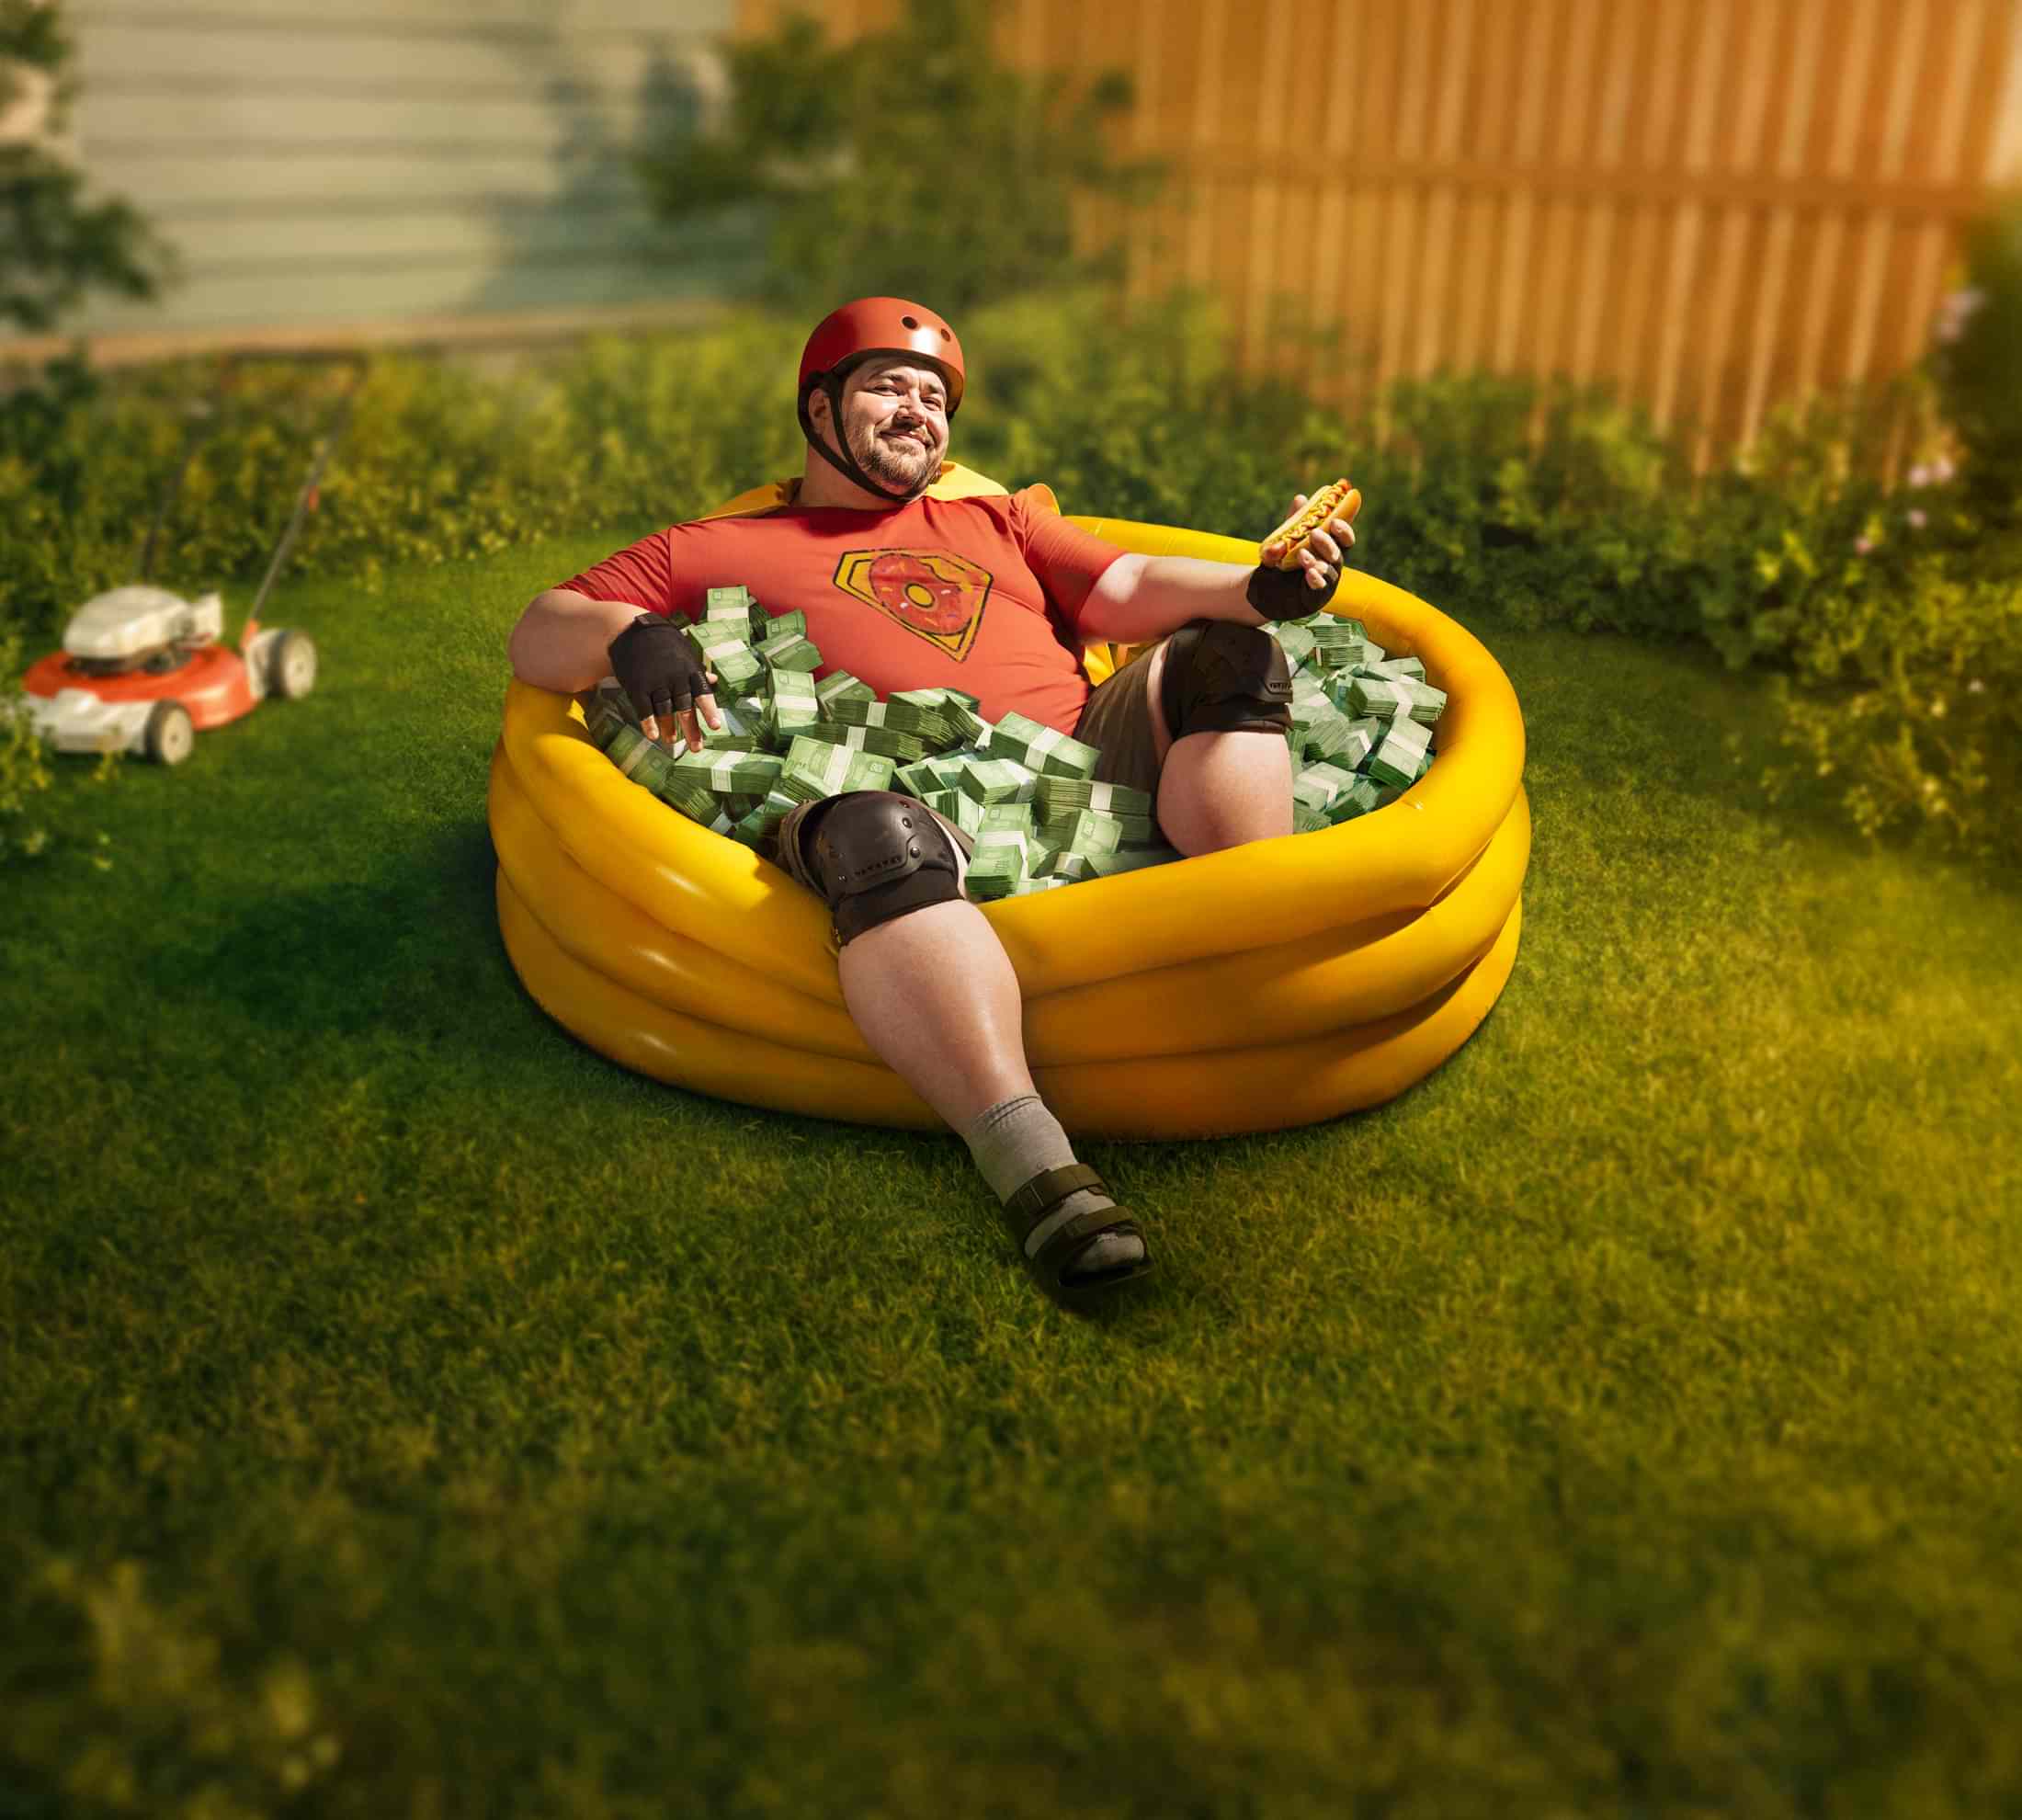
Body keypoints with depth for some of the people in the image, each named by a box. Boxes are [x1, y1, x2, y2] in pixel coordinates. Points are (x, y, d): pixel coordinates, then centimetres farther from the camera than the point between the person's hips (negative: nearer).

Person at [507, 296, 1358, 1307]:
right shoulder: (716, 551, 25)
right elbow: (537, 635, 18)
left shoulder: (997, 522, 34)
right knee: (873, 835, -38)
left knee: (1219, 657, -15)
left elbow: (1132, 590, 19)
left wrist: (1262, 587, -2)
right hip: (927, 810, -4)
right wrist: (626, 635, -7)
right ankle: (1027, 1156, -47)